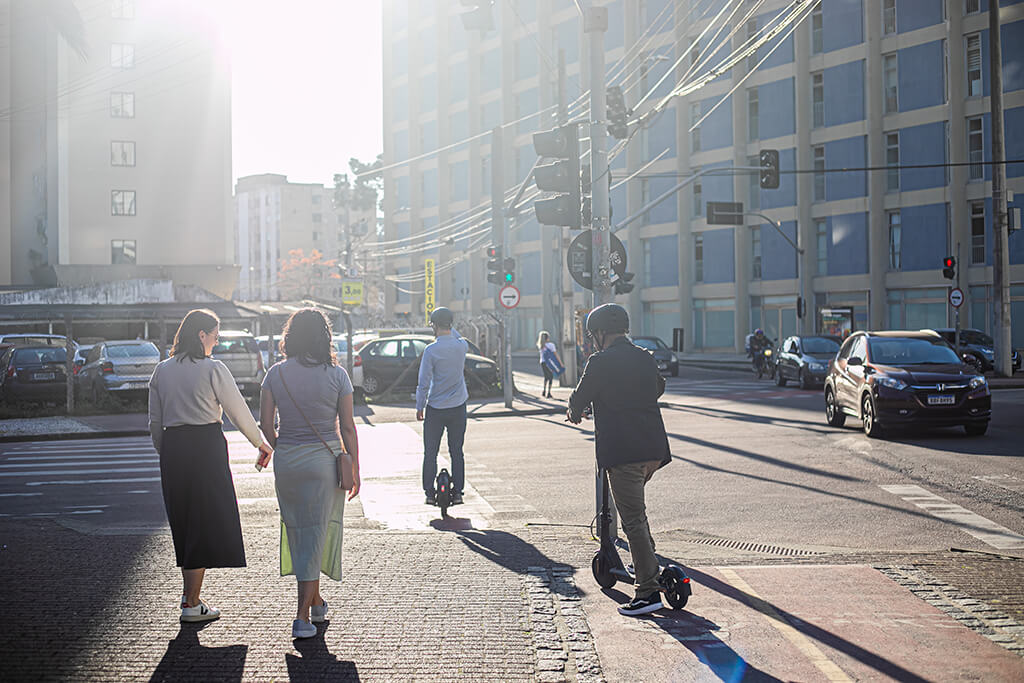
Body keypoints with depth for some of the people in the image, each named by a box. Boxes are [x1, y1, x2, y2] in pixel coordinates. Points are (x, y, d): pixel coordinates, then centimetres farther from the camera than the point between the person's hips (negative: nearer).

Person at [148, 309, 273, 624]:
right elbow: (239, 411, -1)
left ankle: (190, 595, 20)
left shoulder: (162, 370, 8)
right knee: (206, 524, 2)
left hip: (172, 448, 6)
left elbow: (155, 422, 10)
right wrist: (260, 443, 12)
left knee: (184, 525, 15)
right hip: (206, 446, -5)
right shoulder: (213, 369, -7)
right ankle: (192, 604, 3)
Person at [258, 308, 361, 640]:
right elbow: (347, 428, -5)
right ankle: (303, 616, -2)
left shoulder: (276, 374, -1)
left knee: (297, 531, 17)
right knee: (317, 533, 2)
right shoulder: (336, 375, -6)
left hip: (286, 460, 2)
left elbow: (266, 424, -1)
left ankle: (315, 600, 31)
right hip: (325, 460, -2)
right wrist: (355, 470, 3)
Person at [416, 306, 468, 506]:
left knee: (430, 454, 7)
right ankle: (457, 492, 9)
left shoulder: (431, 350, -14)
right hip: (458, 407, 3)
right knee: (457, 452, 10)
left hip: (435, 409, -3)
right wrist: (448, 328, 18)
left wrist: (420, 407, -1)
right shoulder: (462, 346, -3)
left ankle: (430, 493, 8)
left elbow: (424, 383, -11)